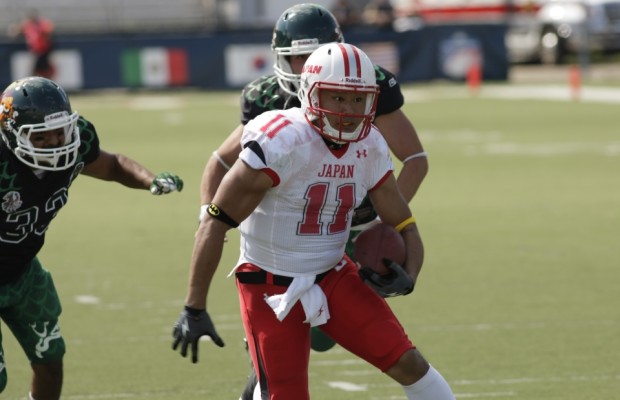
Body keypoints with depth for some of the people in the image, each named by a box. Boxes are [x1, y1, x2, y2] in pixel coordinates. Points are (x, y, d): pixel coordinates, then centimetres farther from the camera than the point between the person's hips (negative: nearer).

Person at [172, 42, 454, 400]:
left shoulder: (370, 148, -3)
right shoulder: (281, 143, -24)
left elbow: (404, 226, 8)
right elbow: (216, 224, -21)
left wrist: (407, 277, -15)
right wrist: (195, 309, -22)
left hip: (334, 276, 6)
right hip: (272, 286, -6)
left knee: (409, 364, -4)